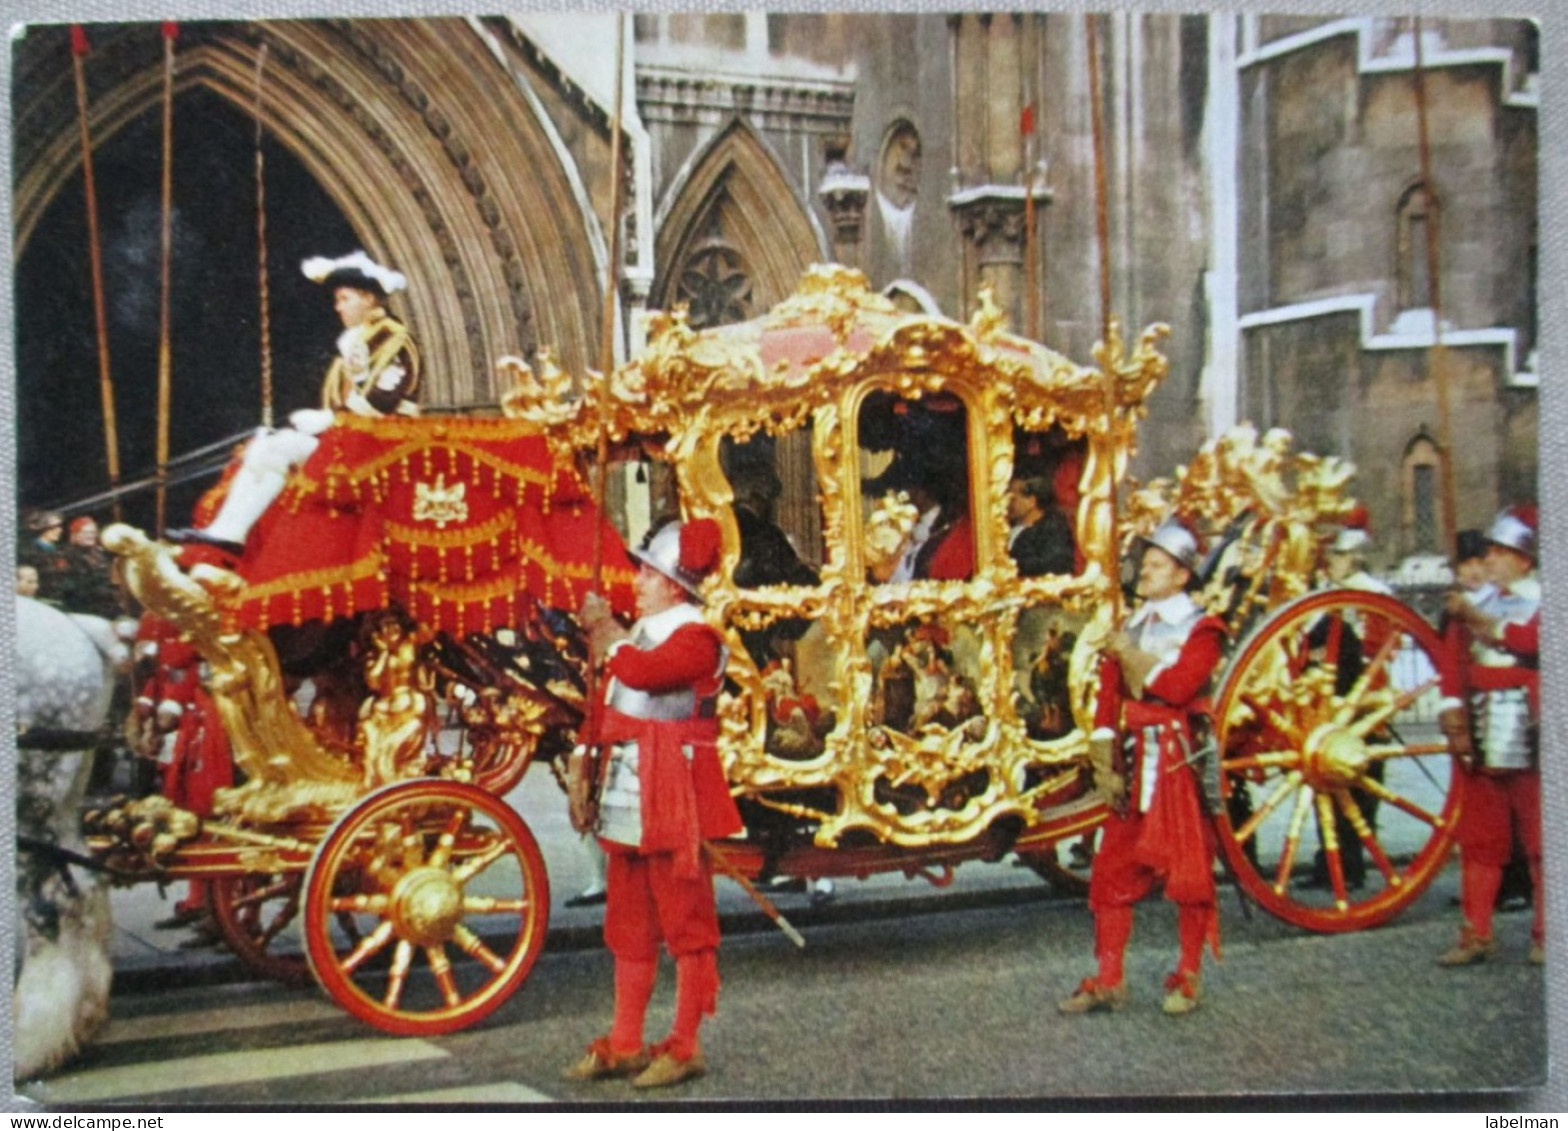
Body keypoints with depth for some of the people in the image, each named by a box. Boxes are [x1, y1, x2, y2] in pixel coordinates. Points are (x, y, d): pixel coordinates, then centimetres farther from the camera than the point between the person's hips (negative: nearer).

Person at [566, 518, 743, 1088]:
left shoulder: (696, 638, -12)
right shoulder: (641, 632, 16)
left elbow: (640, 672, -30)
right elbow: (607, 708, 19)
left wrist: (604, 629, -13)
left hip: (674, 804, -9)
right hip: (626, 801, 9)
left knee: (685, 923, 1)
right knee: (629, 927, 13)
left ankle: (684, 1047, 8)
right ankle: (624, 1045, 21)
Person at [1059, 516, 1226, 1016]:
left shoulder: (1201, 629, -3)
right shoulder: (1131, 627, 15)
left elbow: (1178, 686, -21)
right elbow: (1108, 695, 9)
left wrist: (1133, 657, -9)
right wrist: (1104, 759, 0)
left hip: (1179, 763, -5)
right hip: (1132, 765, 6)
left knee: (1187, 871, 2)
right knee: (1111, 871, 5)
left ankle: (1188, 978, 15)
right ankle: (1108, 980, 12)